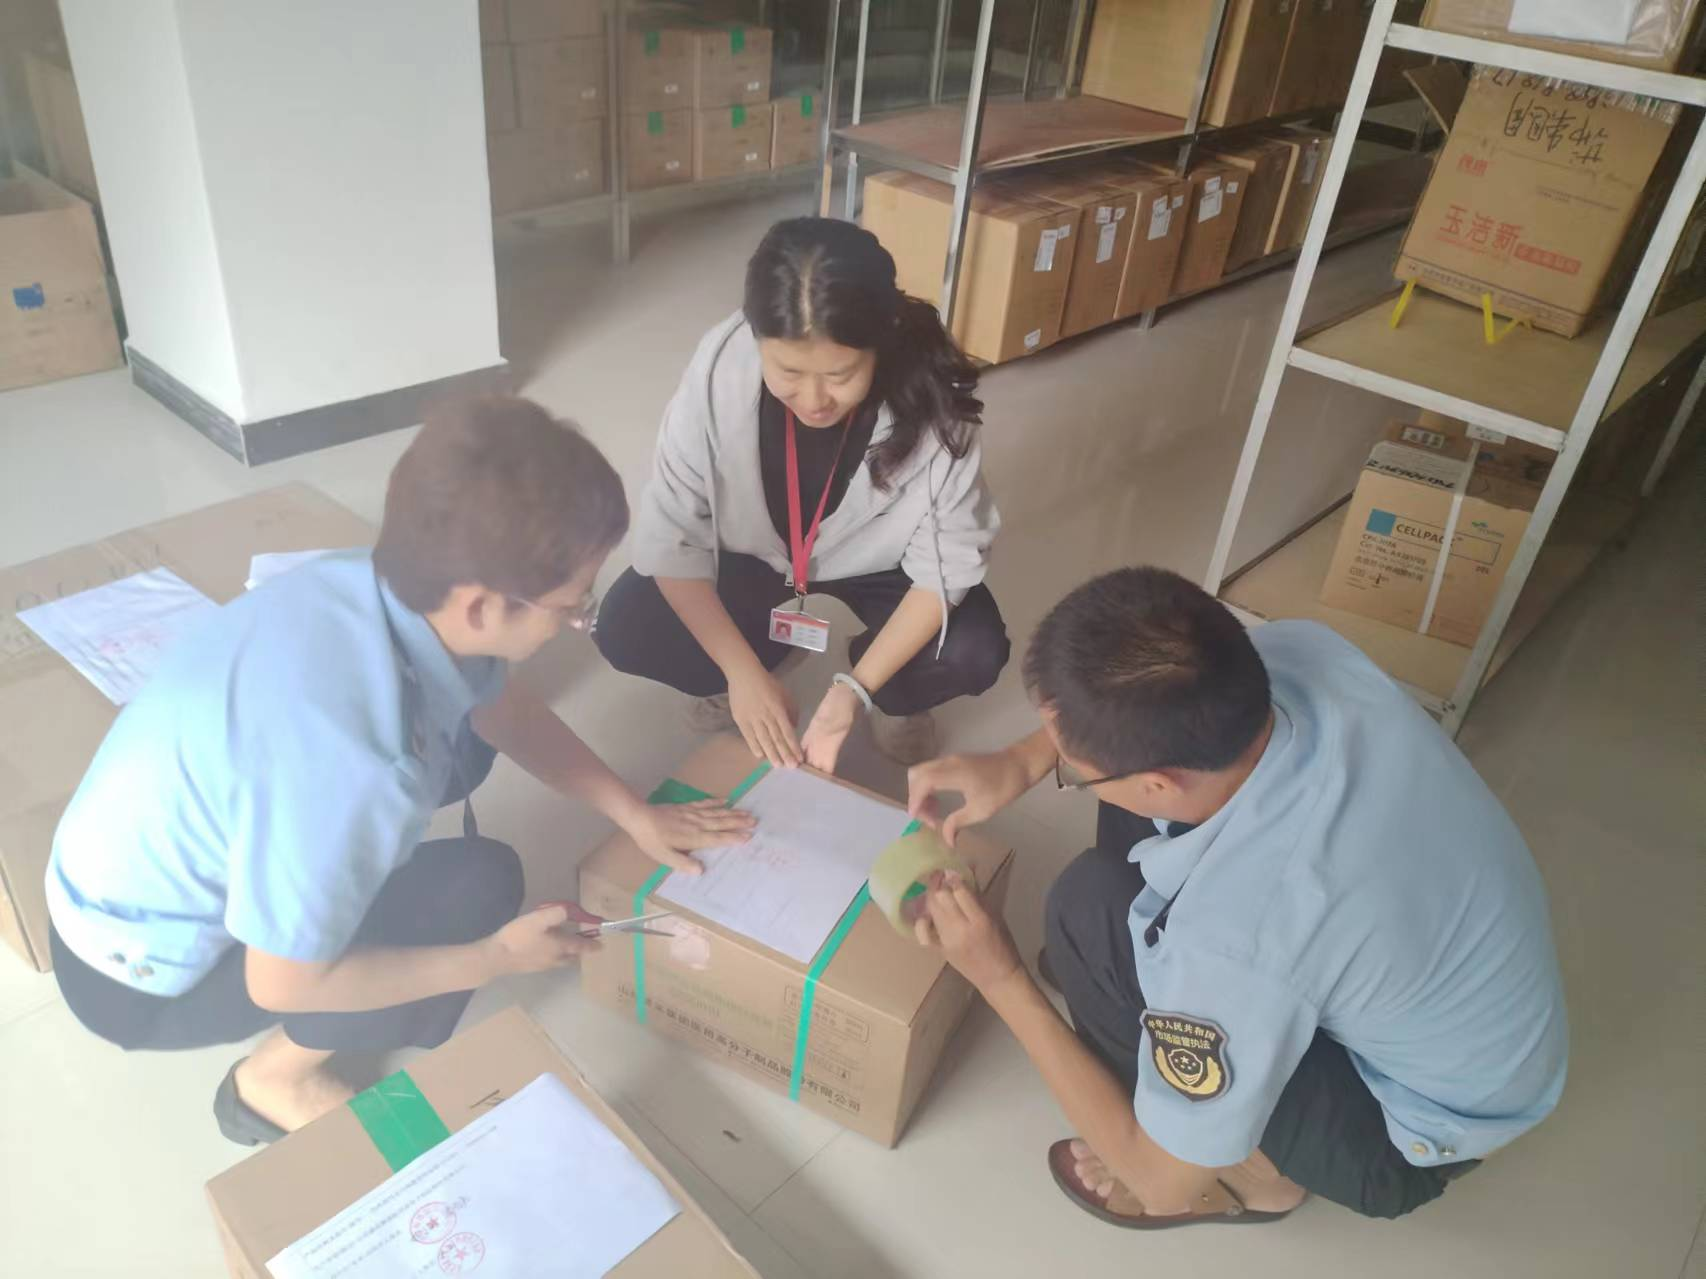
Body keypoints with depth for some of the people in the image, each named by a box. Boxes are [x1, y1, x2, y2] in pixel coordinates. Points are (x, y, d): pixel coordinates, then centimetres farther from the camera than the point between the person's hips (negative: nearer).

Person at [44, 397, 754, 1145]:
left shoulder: (386, 587, -18)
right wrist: (495, 958, -15)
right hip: (141, 973, -7)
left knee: (460, 739, 3)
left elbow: (502, 711, 3)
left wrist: (636, 816, 1)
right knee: (478, 886, -18)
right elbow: (283, 984, -25)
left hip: (169, 870, 7)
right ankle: (277, 1077, 4)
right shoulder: (347, 758, -41)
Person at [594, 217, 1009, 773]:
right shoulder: (720, 368, -32)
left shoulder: (930, 395, -33)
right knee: (625, 630, -20)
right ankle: (760, 650, 11)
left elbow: (945, 567, -23)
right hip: (750, 550, 1)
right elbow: (670, 535, -22)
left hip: (876, 561, -1)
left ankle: (892, 693, 10)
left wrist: (856, 689, -34)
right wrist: (742, 671, -28)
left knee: (973, 653, -27)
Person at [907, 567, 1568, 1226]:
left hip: (1422, 1128, -6)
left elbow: (1163, 1181, -21)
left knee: (1093, 912, -20)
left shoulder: (1232, 938, -40)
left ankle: (1258, 1176, 5)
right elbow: (1174, 702, 2)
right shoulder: (1299, 649, -24)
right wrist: (1020, 760, -10)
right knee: (1149, 735, -3)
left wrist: (1001, 980, -15)